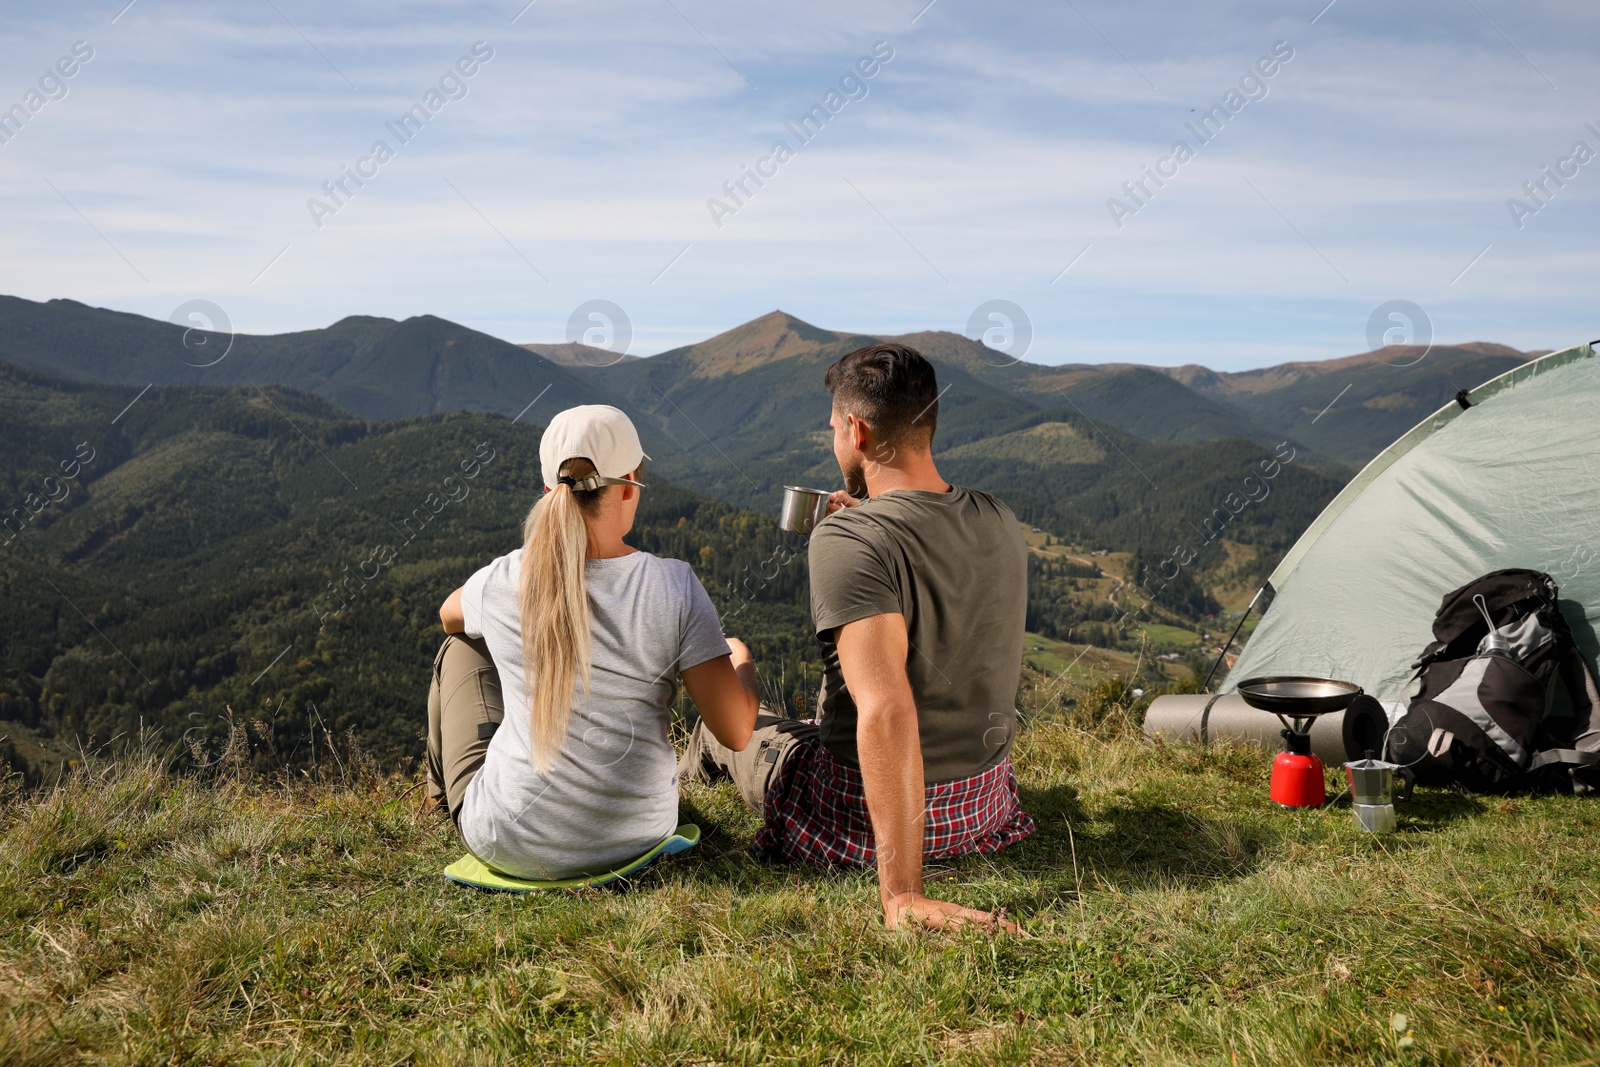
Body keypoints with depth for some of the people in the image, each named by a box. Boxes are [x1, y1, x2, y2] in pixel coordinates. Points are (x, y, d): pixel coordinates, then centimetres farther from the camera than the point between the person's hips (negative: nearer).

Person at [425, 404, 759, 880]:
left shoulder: (503, 583, -13)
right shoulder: (674, 586, -17)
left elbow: (449, 617, 13)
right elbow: (736, 732, -14)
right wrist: (741, 659, 7)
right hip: (637, 835, 1)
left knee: (462, 646, 22)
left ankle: (444, 793, 50)